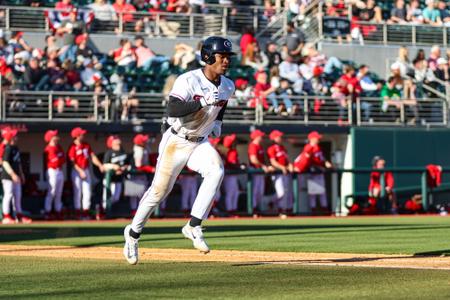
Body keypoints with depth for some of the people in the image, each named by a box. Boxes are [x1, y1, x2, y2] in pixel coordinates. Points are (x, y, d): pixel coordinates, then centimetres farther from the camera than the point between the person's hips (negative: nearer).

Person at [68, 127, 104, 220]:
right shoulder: (73, 147, -12)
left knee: (87, 192, 4)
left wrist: (100, 165, -5)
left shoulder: (86, 145, 9)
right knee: (78, 192, 0)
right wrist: (80, 171, -24)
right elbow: (72, 162, -16)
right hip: (77, 171, -6)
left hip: (86, 170, 6)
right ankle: (78, 212, 6)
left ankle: (86, 212, 9)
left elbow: (92, 156, 8)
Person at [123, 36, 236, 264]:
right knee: (160, 189, 1)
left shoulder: (228, 86, -1)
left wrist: (217, 122, 7)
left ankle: (193, 227, -21)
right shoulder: (189, 81, -21)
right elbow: (172, 110, -33)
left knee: (216, 170, -25)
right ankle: (133, 232, 24)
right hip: (176, 142, -5)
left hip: (200, 143, 5)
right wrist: (203, 102, -42)